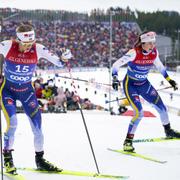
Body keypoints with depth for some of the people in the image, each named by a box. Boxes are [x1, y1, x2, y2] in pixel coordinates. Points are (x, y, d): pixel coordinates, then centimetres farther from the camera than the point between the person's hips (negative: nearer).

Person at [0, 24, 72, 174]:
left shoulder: (38, 49, -17)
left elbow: (58, 62, -11)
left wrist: (64, 57, -31)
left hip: (27, 90, 3)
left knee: (37, 123, 1)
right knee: (12, 123, -16)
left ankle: (40, 159, 20)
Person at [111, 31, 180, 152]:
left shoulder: (154, 52, -9)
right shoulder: (134, 53, -26)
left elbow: (160, 67, 10)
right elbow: (116, 65, -26)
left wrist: (170, 80, 13)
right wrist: (115, 78, -41)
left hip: (144, 84, 6)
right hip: (130, 85, -6)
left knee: (161, 107, 7)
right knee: (139, 113, -20)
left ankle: (168, 131, 33)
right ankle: (128, 141, -5)